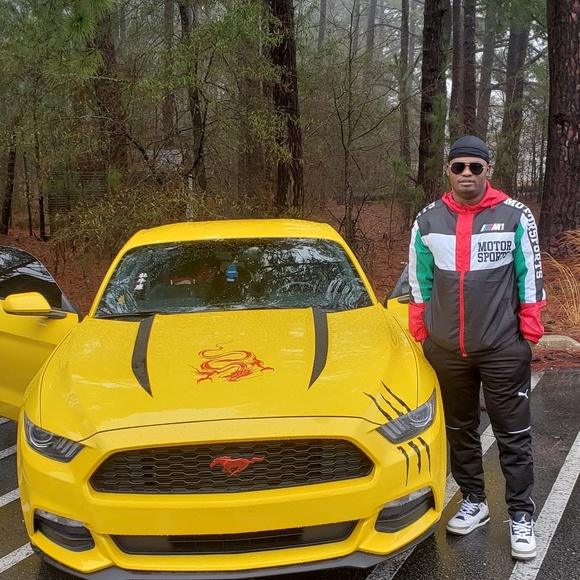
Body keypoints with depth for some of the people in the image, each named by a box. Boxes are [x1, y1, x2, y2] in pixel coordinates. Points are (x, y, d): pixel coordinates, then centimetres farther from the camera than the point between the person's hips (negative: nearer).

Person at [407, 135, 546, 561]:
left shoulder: (516, 216, -4)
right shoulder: (428, 221, 3)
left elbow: (531, 278, 0)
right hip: (446, 350, 3)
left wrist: (530, 332, -3)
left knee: (514, 435, 5)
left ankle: (522, 516, 19)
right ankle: (473, 502, 32)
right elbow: (419, 282, 10)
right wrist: (420, 333, 8)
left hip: (503, 349, -3)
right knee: (460, 430, 15)